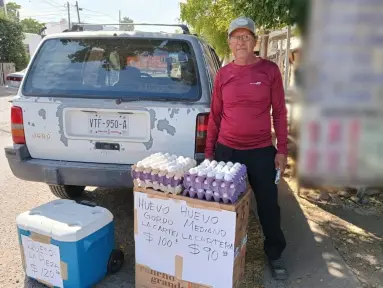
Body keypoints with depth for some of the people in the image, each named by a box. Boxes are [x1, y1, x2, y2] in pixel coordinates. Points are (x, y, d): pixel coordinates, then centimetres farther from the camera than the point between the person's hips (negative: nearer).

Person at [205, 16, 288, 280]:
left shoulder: (270, 70, -1)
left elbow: (279, 111, 0)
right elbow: (215, 115, 7)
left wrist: (282, 150, -4)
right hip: (226, 150, 2)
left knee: (268, 205, 8)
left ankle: (275, 254, 30)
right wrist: (209, 151, 6)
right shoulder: (223, 74, 3)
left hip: (262, 151, -1)